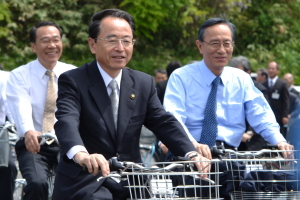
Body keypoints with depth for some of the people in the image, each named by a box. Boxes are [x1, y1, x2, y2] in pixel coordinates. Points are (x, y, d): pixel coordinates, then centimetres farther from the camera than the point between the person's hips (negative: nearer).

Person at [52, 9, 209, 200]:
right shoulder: (72, 82, -6)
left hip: (130, 183, 5)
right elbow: (67, 121, -23)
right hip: (84, 182, -5)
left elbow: (164, 122, 2)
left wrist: (192, 154, -18)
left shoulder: (144, 83, 11)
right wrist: (81, 154, -45)